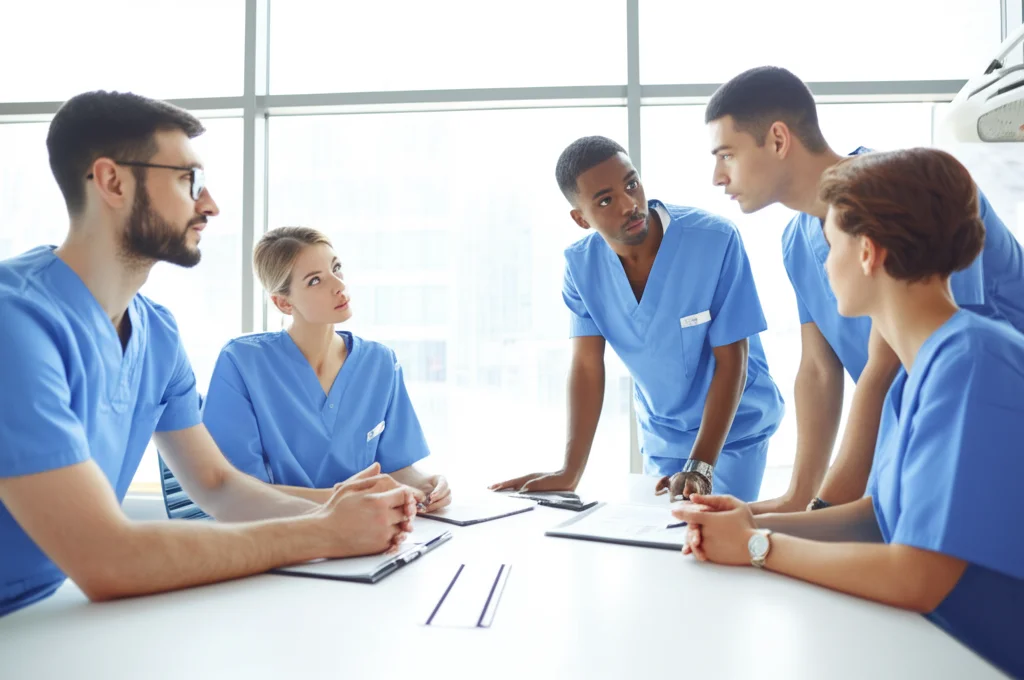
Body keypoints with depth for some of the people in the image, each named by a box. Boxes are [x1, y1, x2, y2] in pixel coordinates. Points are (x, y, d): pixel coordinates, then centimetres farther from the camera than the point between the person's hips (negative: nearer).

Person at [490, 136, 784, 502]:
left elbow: (731, 362, -22)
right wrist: (571, 471, -19)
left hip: (735, 428, -3)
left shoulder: (716, 240, -26)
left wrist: (700, 467, -28)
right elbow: (587, 366, -12)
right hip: (660, 434, 3)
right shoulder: (581, 265, -15)